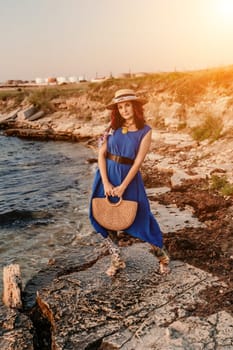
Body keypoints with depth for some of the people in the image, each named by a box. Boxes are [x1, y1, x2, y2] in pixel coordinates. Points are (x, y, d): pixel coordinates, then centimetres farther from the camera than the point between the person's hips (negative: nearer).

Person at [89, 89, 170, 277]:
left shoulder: (145, 131, -5)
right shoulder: (113, 127, 3)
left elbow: (138, 161, -11)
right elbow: (101, 154, -3)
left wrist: (123, 187, -15)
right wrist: (106, 183, -13)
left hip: (129, 177, -3)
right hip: (107, 175, 4)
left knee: (142, 218, 3)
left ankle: (162, 256, 26)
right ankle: (117, 261, 26)